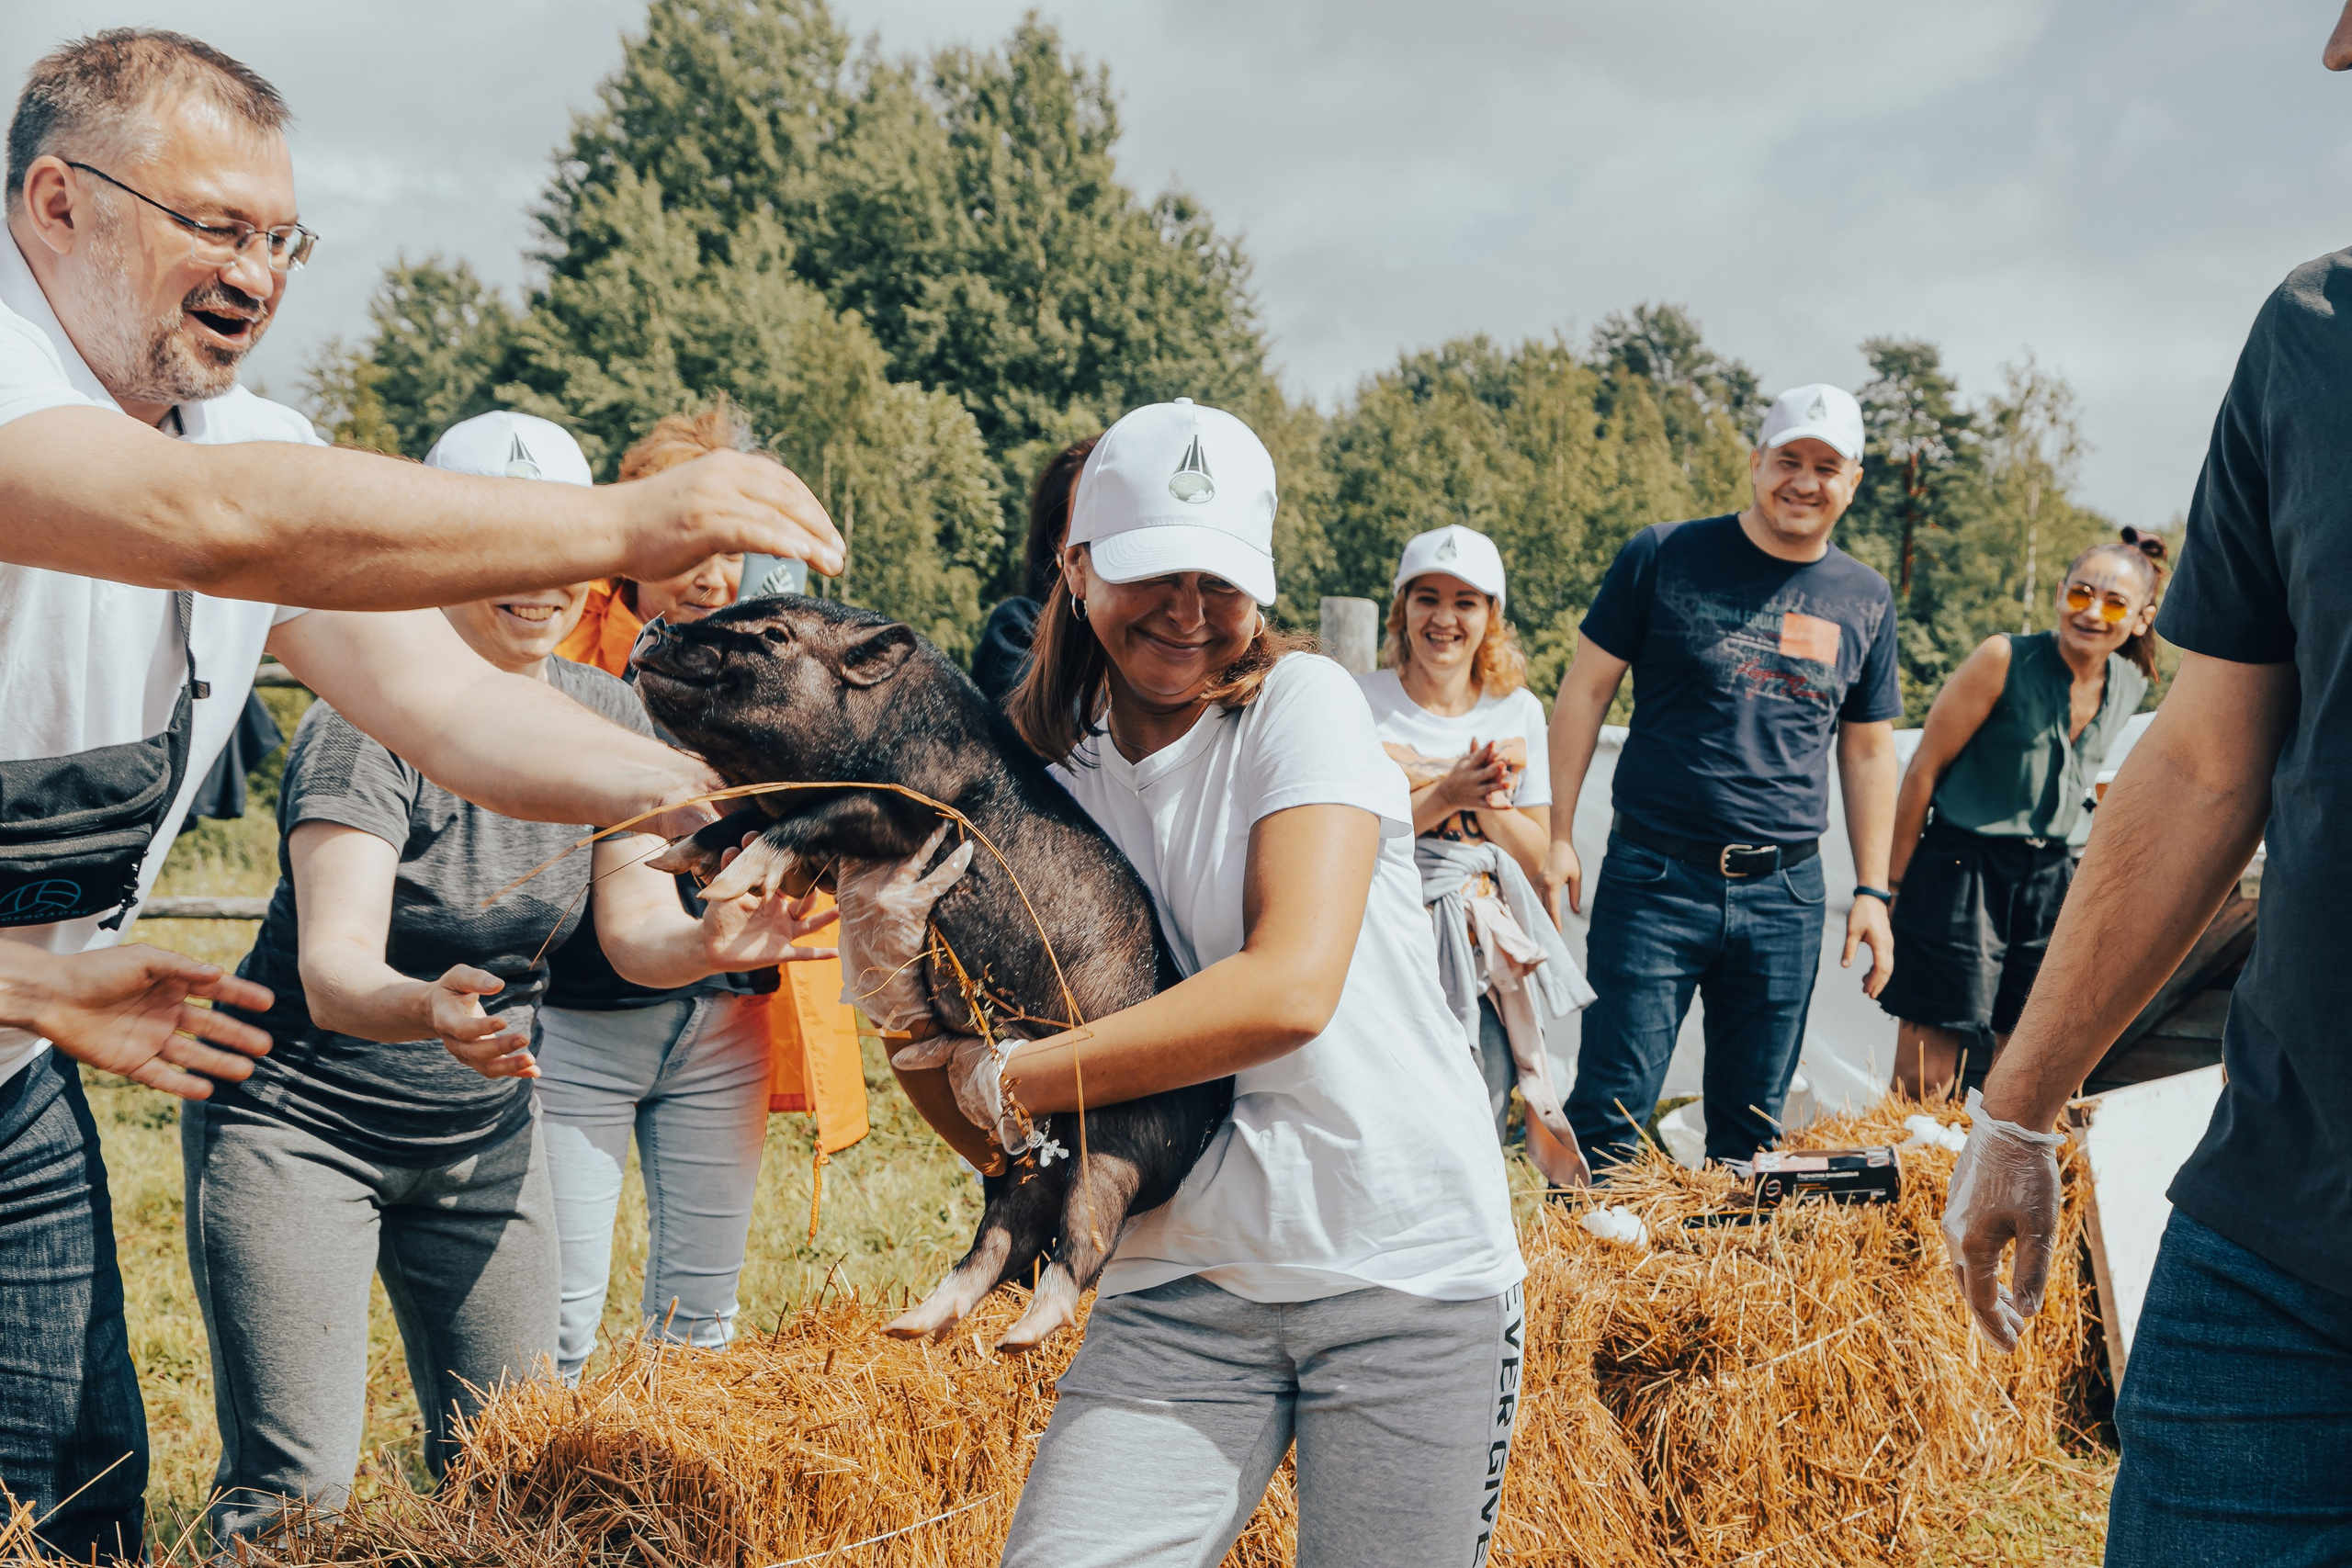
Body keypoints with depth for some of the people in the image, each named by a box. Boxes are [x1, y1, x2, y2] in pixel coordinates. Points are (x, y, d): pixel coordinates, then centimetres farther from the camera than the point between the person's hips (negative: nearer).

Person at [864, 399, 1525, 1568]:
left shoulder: (1299, 702, -7)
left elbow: (1291, 988, -23)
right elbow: (999, 1142, 5)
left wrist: (1000, 1078, -18)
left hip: (1409, 1270, -3)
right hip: (1188, 1281, 3)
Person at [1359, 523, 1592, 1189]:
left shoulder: (1518, 711, 10)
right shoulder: (1360, 703, 1)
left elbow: (1534, 859, 9)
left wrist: (1486, 803, -10)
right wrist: (1445, 796, -19)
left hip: (1482, 951, 3)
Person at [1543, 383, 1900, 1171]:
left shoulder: (1865, 600, 9)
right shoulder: (1664, 558, -1)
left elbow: (1868, 751, 16)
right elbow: (1585, 691, 2)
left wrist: (1872, 890, 12)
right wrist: (1555, 833, -4)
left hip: (1785, 896, 3)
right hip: (1654, 878, -3)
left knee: (1752, 1130, 10)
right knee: (1611, 1113, -5)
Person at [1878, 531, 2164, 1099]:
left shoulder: (2129, 687, 4)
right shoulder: (2004, 659, -12)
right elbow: (1924, 769, -8)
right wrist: (1892, 883, -7)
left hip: (2049, 882, 6)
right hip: (1960, 874, -5)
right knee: (1923, 1085, -8)